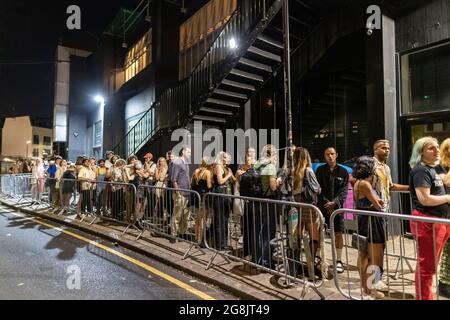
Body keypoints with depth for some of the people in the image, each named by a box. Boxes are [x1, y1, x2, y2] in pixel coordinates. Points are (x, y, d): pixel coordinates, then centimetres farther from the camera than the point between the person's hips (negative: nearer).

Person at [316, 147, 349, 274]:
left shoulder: (343, 172, 5)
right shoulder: (320, 170, 5)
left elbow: (344, 191, -1)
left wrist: (334, 203, -14)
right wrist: (326, 202, -9)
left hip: (337, 206, 0)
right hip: (322, 206, 0)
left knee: (338, 233, 4)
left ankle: (338, 261, 16)